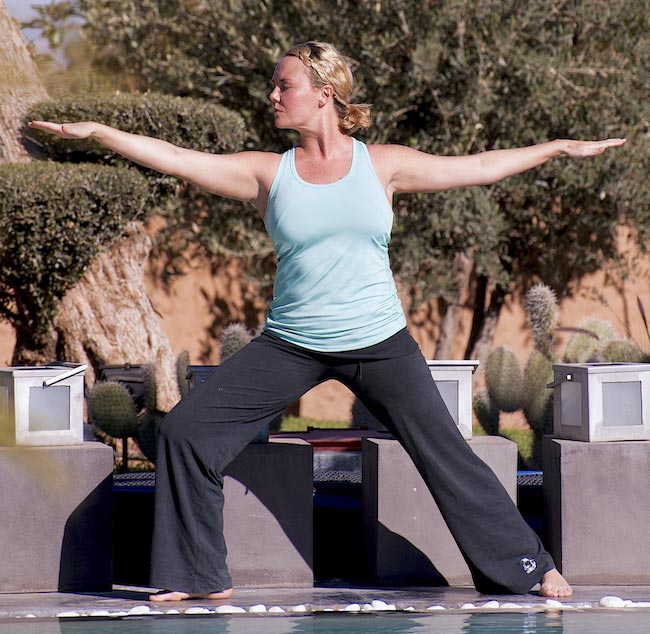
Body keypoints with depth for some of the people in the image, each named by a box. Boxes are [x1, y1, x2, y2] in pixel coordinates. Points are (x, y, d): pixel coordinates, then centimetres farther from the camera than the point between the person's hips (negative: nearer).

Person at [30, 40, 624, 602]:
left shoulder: (381, 164, 0)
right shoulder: (268, 172, 0)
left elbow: (475, 167, 6)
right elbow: (174, 158, -4)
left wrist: (560, 147, 8)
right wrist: (95, 131, -12)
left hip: (379, 344, -1)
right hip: (290, 345, 2)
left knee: (447, 454, -2)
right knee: (185, 430, -7)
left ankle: (529, 568, 14)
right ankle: (198, 577, 5)